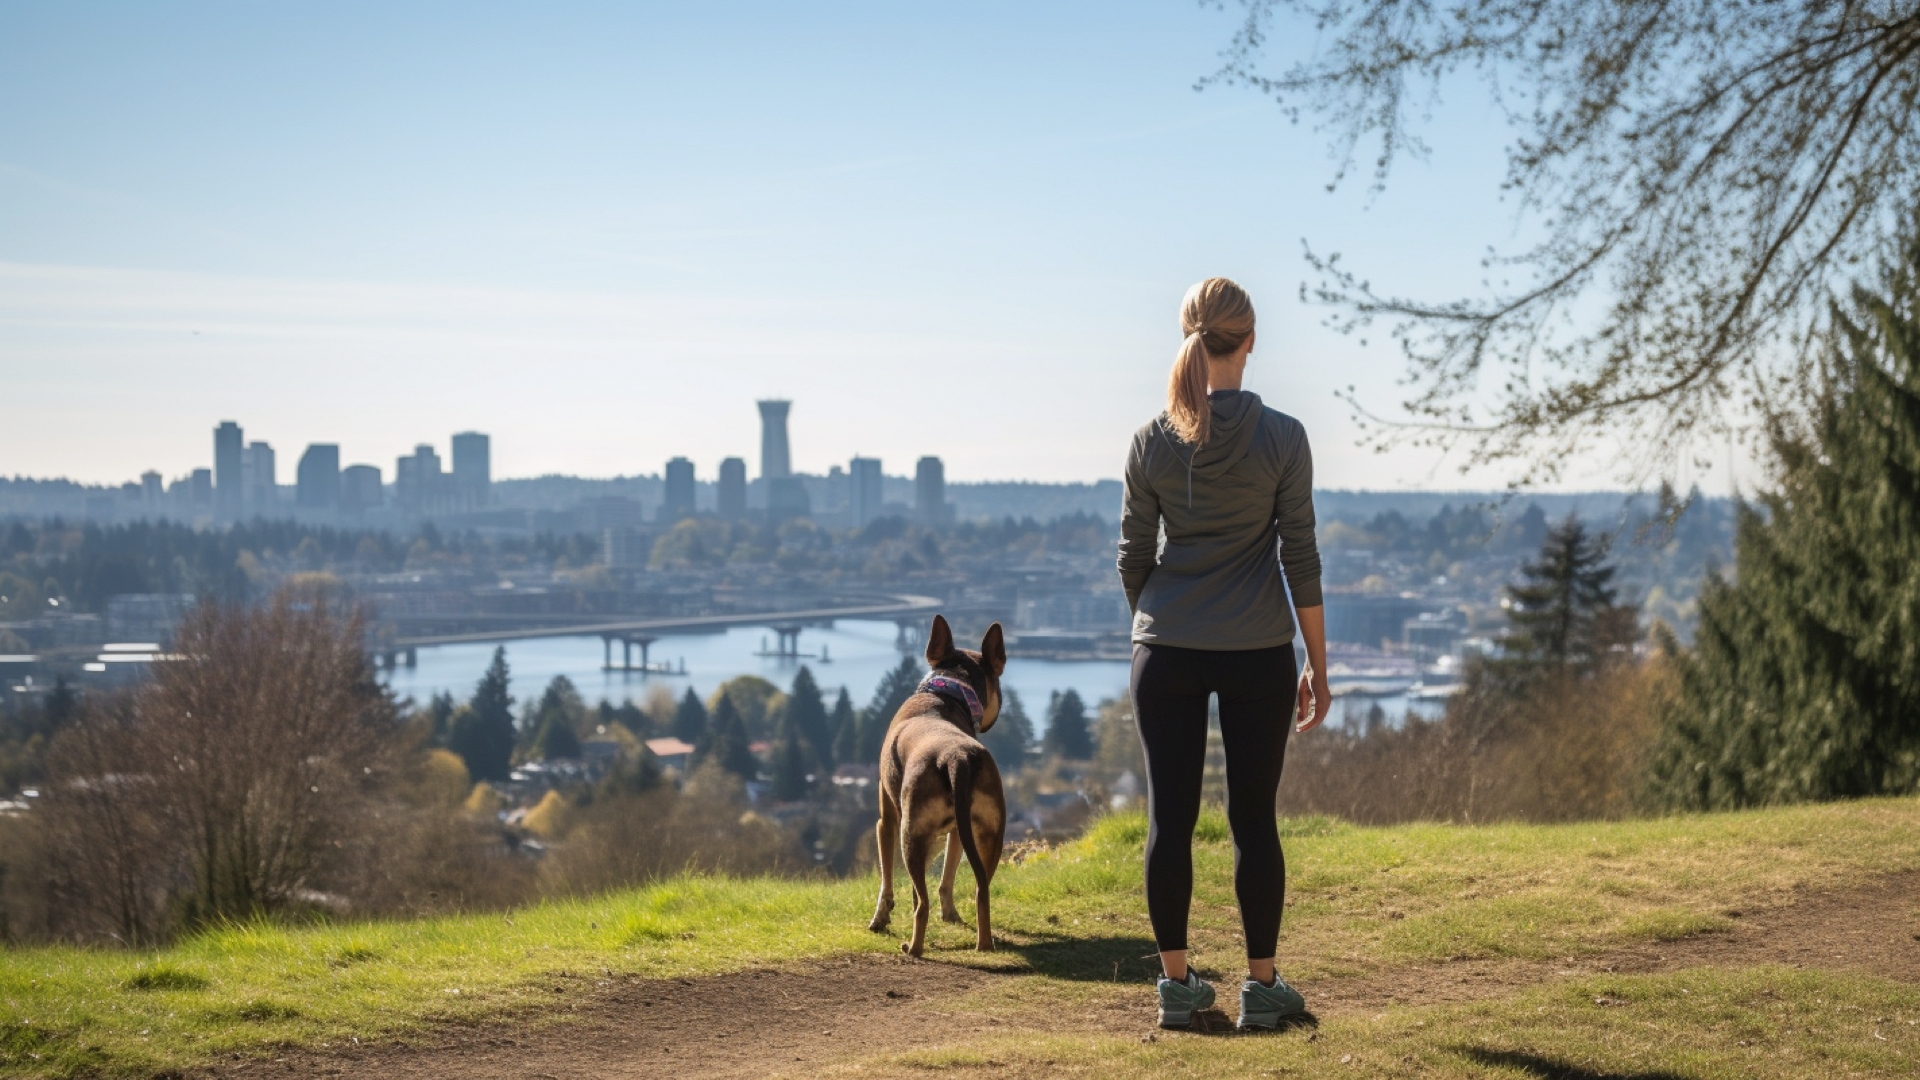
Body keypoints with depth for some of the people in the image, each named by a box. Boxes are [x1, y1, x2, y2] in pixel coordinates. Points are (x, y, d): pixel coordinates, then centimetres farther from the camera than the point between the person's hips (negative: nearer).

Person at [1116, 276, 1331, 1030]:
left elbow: (1133, 558, 4)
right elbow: (1299, 559, -5)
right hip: (1257, 655, -1)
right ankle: (1261, 988, 10)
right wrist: (1319, 666, 2)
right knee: (1253, 820, 6)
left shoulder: (1151, 443, -1)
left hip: (1167, 655, 1)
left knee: (1170, 818, 6)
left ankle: (1177, 984, 11)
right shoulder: (1281, 438, -7)